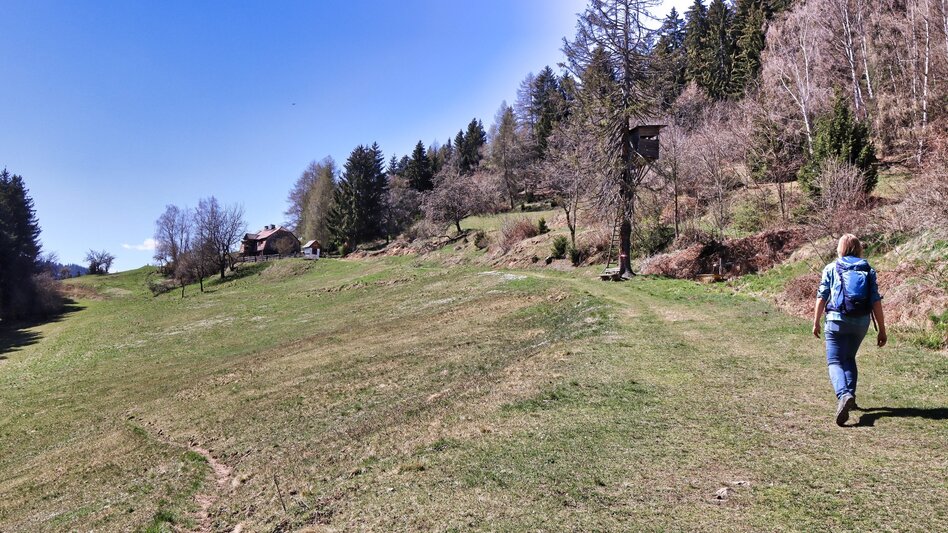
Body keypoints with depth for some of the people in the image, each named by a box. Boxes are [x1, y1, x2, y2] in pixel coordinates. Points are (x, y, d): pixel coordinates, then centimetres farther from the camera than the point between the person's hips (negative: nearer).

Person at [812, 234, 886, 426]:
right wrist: (882, 330, 6)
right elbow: (876, 302, 3)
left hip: (837, 320, -3)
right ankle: (850, 396, 19)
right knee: (849, 358, 24)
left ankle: (843, 395, -26)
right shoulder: (868, 271, 8)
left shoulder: (831, 268, 2)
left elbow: (821, 297, -1)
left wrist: (816, 322, 9)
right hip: (861, 322, 3)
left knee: (835, 362, -2)